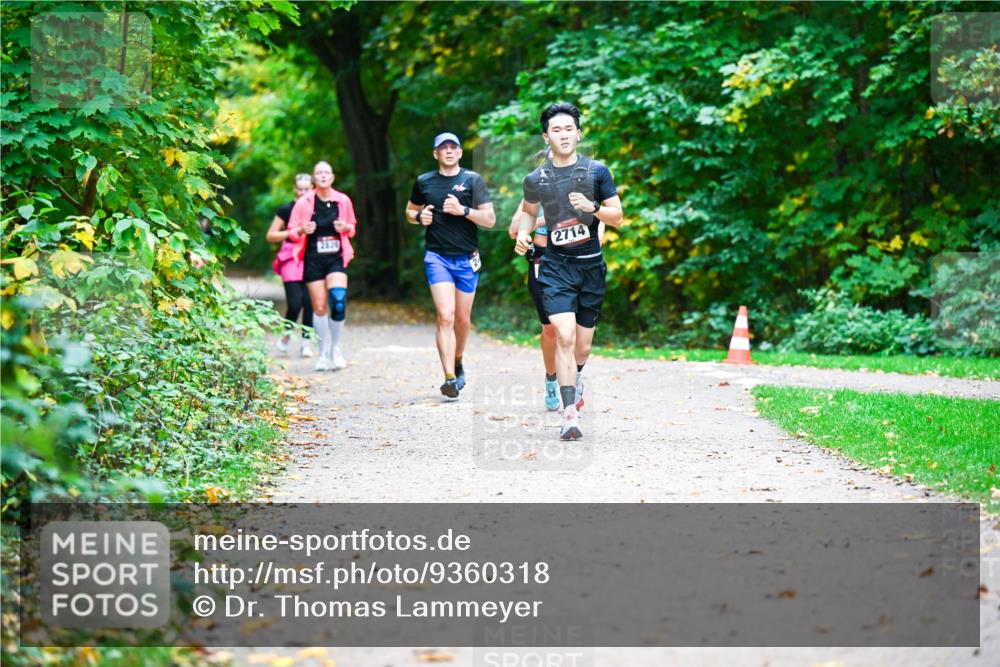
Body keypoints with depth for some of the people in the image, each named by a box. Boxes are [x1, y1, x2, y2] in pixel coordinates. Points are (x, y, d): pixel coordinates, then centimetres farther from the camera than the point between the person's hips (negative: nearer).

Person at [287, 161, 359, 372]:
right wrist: (303, 230, -18)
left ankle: (335, 348, 2)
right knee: (319, 307, 1)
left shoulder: (343, 201, 2)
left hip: (336, 259, 0)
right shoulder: (304, 203, -3)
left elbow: (352, 228, 16)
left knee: (338, 302, -17)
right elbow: (292, 232, 4)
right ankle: (323, 352, 18)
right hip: (313, 260, 0)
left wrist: (345, 227, -7)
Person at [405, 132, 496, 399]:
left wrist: (463, 210, -17)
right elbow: (410, 211, 22)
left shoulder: (473, 180, 1)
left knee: (463, 320, 11)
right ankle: (449, 378, -21)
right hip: (437, 256, -1)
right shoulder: (423, 182, 6)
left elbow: (490, 220, -3)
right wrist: (419, 216, -1)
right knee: (445, 316, -16)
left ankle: (457, 362, 38)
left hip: (467, 258, 1)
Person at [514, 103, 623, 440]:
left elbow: (617, 216, 1)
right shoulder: (536, 179, 0)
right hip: (556, 265, -1)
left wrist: (592, 208, -18)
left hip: (592, 265, 1)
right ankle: (570, 414, -17)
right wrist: (523, 233, 0)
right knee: (564, 337, -18)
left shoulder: (597, 171, -2)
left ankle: (575, 376, 45)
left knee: (583, 345, 10)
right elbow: (528, 210, 20)